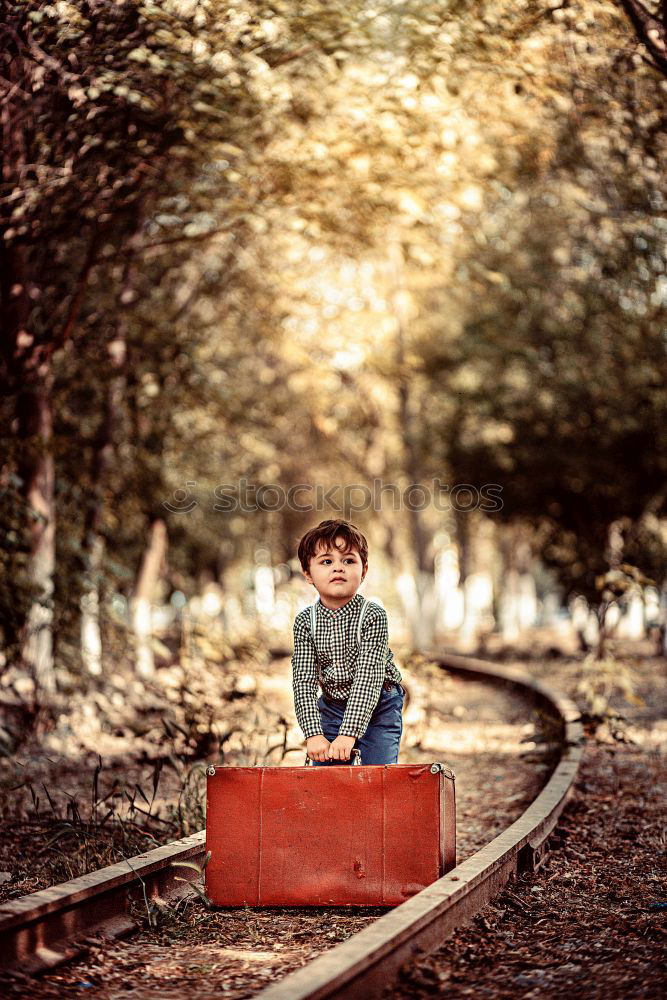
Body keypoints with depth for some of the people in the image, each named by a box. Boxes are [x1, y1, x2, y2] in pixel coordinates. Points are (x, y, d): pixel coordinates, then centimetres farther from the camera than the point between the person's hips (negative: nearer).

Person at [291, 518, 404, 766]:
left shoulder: (373, 615, -19)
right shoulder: (305, 622, -9)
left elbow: (369, 677, -26)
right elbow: (304, 681, -13)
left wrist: (349, 734, -34)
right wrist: (313, 734, -25)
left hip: (376, 709, -3)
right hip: (332, 707, 3)